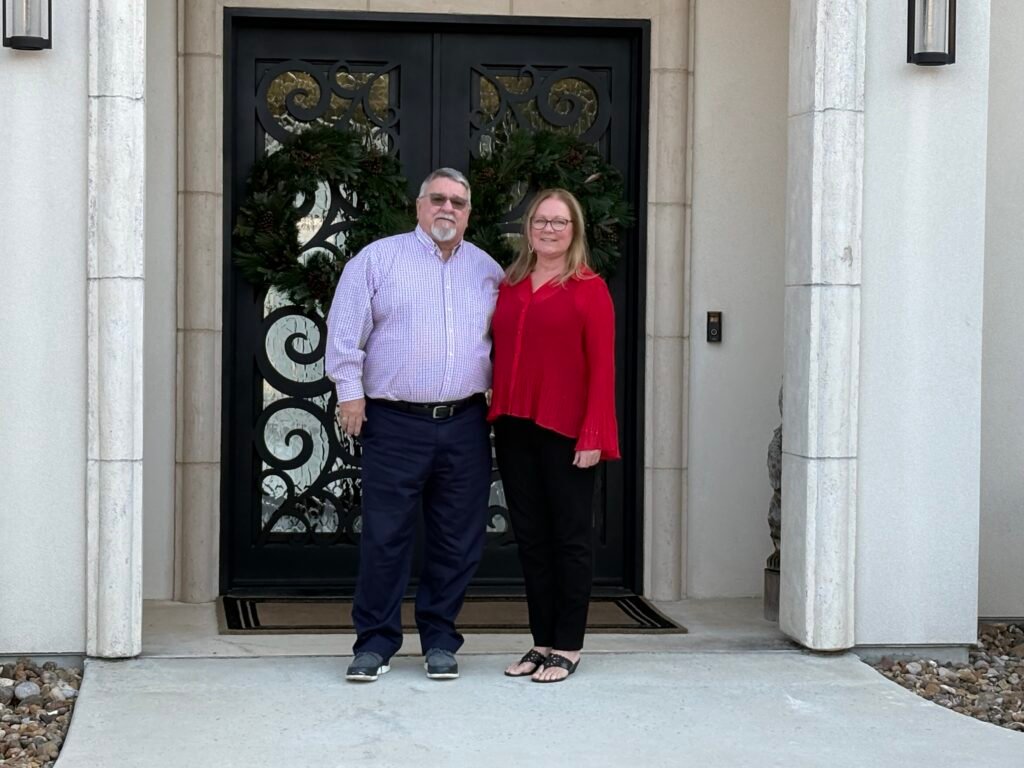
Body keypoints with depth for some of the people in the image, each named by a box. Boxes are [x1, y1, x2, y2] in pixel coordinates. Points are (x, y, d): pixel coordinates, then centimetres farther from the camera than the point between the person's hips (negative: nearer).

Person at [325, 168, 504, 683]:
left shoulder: (487, 270, 13)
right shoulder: (378, 259, 3)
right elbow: (346, 330, 0)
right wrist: (349, 390, -7)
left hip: (464, 426, 3)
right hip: (395, 424, -3)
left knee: (457, 540, 6)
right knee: (384, 537, -2)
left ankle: (439, 639, 18)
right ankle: (375, 641, 9)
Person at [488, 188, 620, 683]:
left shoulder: (589, 289, -3)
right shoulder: (508, 287, 12)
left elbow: (601, 366, -7)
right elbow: (500, 356, 13)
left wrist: (594, 435, -13)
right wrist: (497, 415, 3)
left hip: (566, 431, -5)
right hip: (514, 428, 5)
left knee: (570, 538, 3)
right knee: (530, 538, 10)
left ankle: (568, 647, 10)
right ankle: (542, 642, 19)